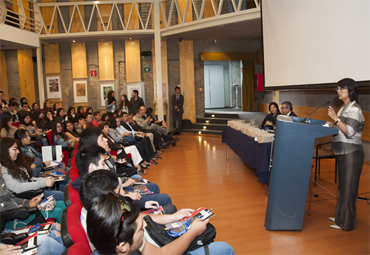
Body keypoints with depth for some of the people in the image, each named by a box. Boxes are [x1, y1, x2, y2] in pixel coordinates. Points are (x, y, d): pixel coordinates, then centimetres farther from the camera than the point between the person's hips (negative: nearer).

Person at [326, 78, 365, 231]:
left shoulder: (354, 109, -13)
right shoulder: (344, 108, 15)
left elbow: (349, 132, -21)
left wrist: (336, 118, -22)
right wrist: (331, 124, 7)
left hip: (351, 154, -10)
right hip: (343, 153, 10)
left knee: (348, 188, -2)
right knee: (342, 186, 17)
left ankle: (346, 223, 7)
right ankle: (341, 217, 30)